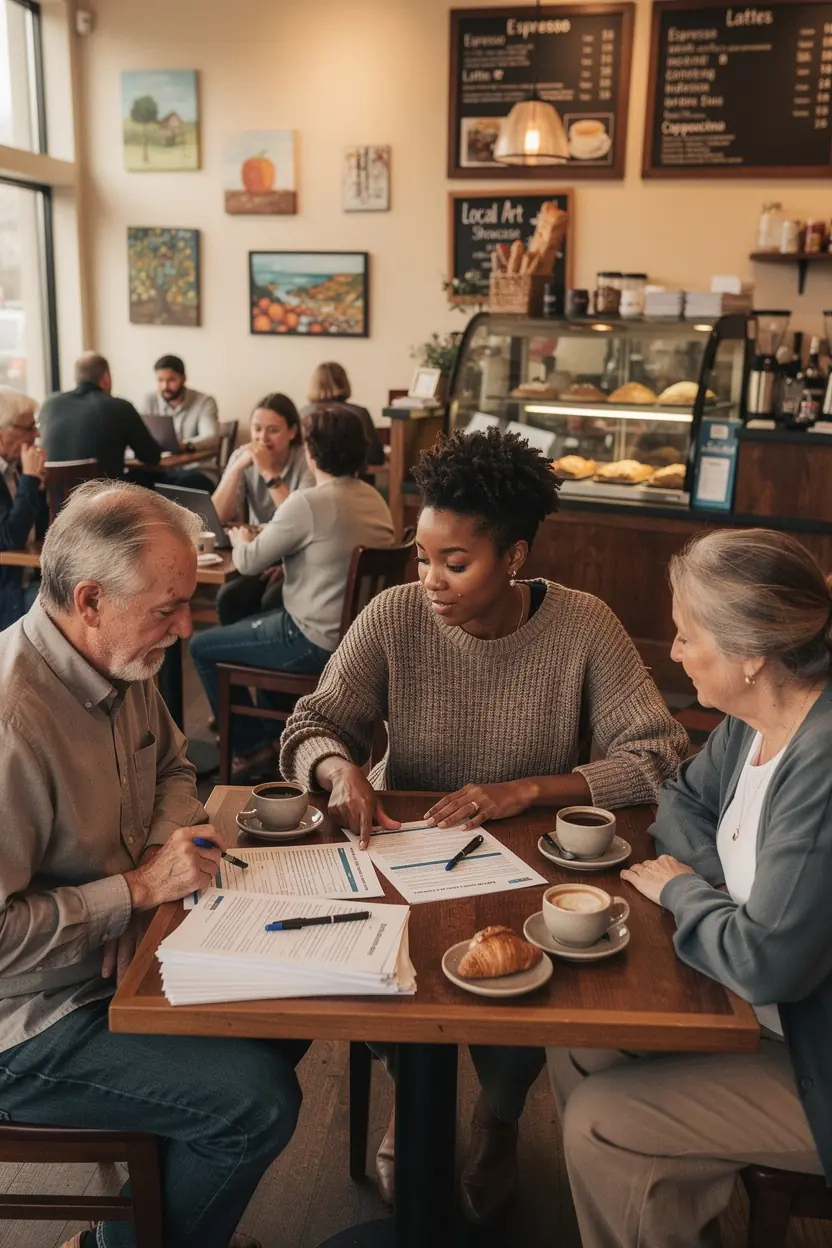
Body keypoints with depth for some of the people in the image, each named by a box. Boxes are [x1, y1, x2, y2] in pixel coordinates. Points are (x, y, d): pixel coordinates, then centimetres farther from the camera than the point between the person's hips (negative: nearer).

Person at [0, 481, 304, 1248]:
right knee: (261, 1100, -16)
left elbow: (172, 767, 14)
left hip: (122, 959, 9)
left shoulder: (123, 662, -2)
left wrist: (165, 853, -5)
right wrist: (139, 890, -23)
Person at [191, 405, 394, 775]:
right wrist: (286, 559, 13)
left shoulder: (308, 502, -20)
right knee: (257, 622, 34)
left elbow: (249, 563, -10)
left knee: (202, 647, 10)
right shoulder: (375, 499, 4)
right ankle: (279, 731, 38)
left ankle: (253, 747, 17)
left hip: (320, 644, -8)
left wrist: (241, 540, 11)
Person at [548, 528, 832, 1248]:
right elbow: (685, 799, 15)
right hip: (768, 1007, 8)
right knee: (576, 1048, 3)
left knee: (601, 1126, -11)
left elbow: (767, 963, -31)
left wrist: (682, 891, -12)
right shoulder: (751, 723, -4)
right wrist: (719, 877, -6)